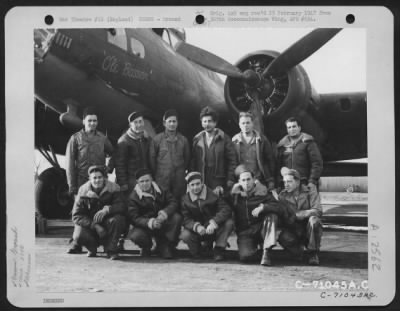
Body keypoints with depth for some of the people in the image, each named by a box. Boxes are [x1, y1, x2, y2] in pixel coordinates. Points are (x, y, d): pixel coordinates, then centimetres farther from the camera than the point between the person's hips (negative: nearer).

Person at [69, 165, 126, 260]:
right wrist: (95, 226, -24)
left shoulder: (112, 188, -8)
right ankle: (92, 248, 9)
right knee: (78, 237, -29)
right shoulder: (83, 191, -9)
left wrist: (107, 209, -38)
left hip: (107, 222, 0)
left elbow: (122, 206, -18)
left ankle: (111, 249, -11)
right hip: (89, 223, 0)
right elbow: (76, 216, -11)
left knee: (117, 219, -33)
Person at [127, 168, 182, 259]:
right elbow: (134, 218, -18)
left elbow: (173, 202, -5)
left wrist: (165, 213, -28)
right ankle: (147, 247, 5)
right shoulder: (133, 196, -10)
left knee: (177, 218, -25)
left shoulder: (160, 190, 0)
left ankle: (165, 245, -6)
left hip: (163, 223, 3)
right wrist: (150, 222, -35)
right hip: (145, 226, -3)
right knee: (135, 236, -35)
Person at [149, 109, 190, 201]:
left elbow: (187, 158, 15)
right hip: (162, 179, -2)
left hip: (179, 179, 2)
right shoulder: (156, 139, 2)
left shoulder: (183, 140, 8)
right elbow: (152, 158, 5)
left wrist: (183, 171, 10)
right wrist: (156, 173, 5)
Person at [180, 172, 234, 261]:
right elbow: (186, 219, -10)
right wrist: (197, 226, -33)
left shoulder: (212, 194, -11)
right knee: (185, 235, -30)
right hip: (198, 231, 1)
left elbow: (226, 209, -22)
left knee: (229, 223, -30)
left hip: (214, 229, -1)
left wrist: (213, 222, -37)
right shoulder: (185, 199, -3)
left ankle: (219, 250, -12)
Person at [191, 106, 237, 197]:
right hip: (200, 184, 2)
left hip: (219, 184, -2)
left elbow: (232, 161, 0)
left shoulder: (224, 139, 1)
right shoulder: (197, 139, 9)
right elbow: (193, 161, 10)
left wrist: (230, 181, -5)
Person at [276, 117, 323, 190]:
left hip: (304, 184, -3)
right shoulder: (282, 145, 15)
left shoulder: (307, 142, 4)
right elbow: (278, 166, 15)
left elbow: (317, 163, -2)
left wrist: (312, 181, -10)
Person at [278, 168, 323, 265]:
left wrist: (297, 214, -27)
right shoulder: (283, 195, 1)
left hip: (309, 229, -1)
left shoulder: (310, 191, -7)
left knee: (313, 220, -35)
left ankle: (313, 253, -16)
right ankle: (299, 247, 4)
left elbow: (318, 211, -19)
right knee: (283, 238, -31)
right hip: (294, 229, 1)